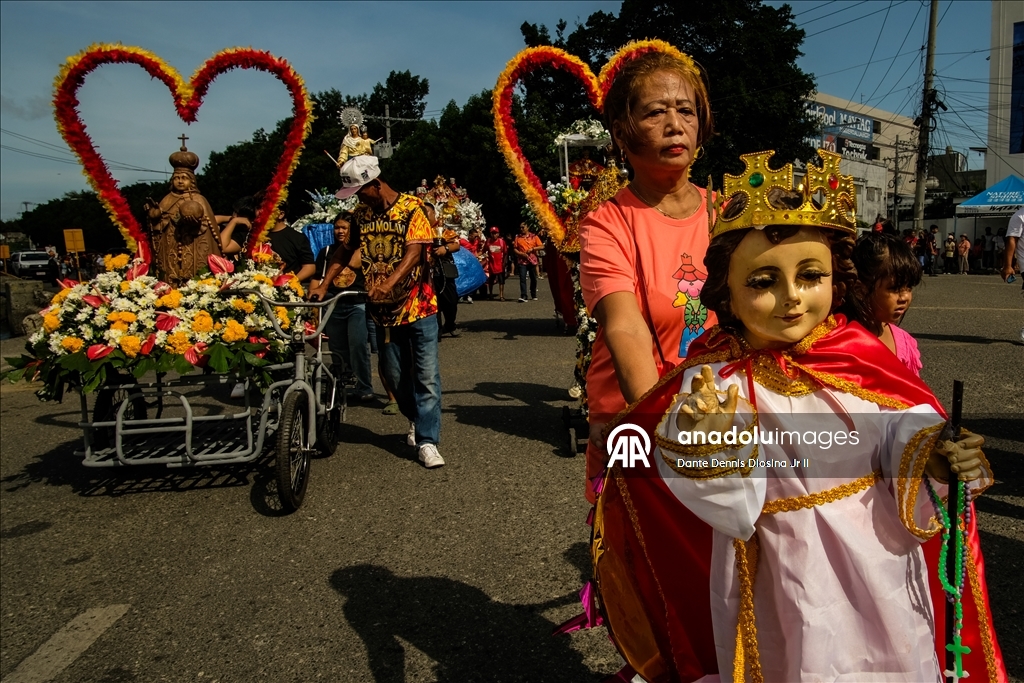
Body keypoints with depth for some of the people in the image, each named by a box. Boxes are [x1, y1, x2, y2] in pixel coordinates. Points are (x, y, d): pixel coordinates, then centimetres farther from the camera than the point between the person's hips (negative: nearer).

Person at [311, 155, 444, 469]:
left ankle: (427, 441, 0)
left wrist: (390, 282, -36)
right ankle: (417, 420, 35)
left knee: (426, 375, -5)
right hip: (383, 309, 5)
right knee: (394, 375, 12)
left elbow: (414, 251, -21)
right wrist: (323, 285, 1)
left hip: (418, 305, -5)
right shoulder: (361, 214, 6)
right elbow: (345, 250, 12)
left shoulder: (411, 208, -10)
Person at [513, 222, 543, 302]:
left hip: (532, 260, 0)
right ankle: (523, 296, -16)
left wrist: (532, 249, -14)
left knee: (533, 279, 10)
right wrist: (521, 253, -11)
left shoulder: (534, 237, 4)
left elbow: (542, 246, -1)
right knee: (522, 278, -11)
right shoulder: (518, 238, 7)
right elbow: (514, 249, 7)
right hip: (522, 261, 0)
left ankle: (533, 295, 26)